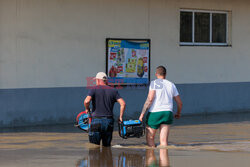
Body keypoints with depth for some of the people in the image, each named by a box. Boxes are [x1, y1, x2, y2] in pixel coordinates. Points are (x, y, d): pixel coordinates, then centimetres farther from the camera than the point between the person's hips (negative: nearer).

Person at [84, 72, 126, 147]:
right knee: (107, 146, 12)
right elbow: (123, 103, -1)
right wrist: (120, 117, 6)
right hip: (109, 121, 3)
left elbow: (86, 101, -16)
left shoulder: (94, 89, 0)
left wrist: (87, 108, 4)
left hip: (97, 121, -3)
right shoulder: (113, 90, 10)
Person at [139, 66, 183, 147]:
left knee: (149, 138, 11)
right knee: (163, 141, 0)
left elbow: (150, 99, -14)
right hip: (168, 113, 4)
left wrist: (142, 113, -11)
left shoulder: (154, 83, -1)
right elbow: (180, 103, 17)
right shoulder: (171, 85, 14)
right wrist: (178, 113, 36)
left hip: (154, 113, -4)